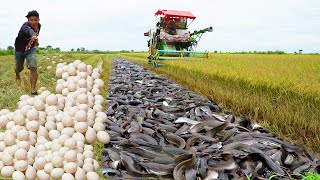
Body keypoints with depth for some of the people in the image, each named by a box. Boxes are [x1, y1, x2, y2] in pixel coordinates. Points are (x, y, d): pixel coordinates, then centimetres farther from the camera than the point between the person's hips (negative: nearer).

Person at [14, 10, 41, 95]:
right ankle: (17, 74, 56)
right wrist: (33, 36, -77)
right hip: (19, 50, -2)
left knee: (33, 67, -20)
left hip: (30, 49, 2)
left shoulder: (39, 26, -13)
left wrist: (35, 41, 2)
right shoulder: (25, 26, -31)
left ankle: (33, 88, -17)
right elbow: (29, 30, -56)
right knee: (19, 68, 17)